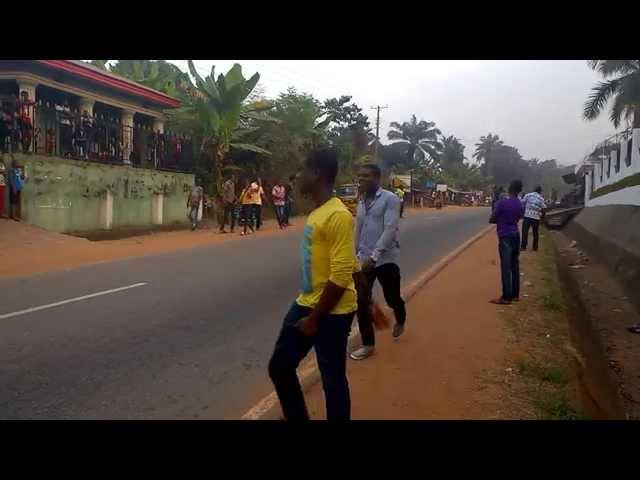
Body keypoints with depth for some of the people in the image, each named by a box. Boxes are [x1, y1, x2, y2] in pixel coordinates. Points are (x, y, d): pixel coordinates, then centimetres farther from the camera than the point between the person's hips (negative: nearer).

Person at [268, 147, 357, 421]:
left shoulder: (338, 215, -20)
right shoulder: (317, 211, 10)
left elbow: (341, 276, -23)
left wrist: (315, 318, -16)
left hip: (332, 312, -9)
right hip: (306, 303, 9)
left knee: (332, 379, 6)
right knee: (279, 366, 15)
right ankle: (296, 417, 36)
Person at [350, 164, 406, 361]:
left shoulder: (390, 199, -11)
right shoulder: (361, 201, 9)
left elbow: (390, 230, -19)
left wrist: (374, 257, -24)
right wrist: (356, 254, 17)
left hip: (385, 260, -5)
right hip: (364, 260, 5)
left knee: (392, 299, 12)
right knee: (360, 302, 1)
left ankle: (400, 321, 47)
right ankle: (368, 344, 16)